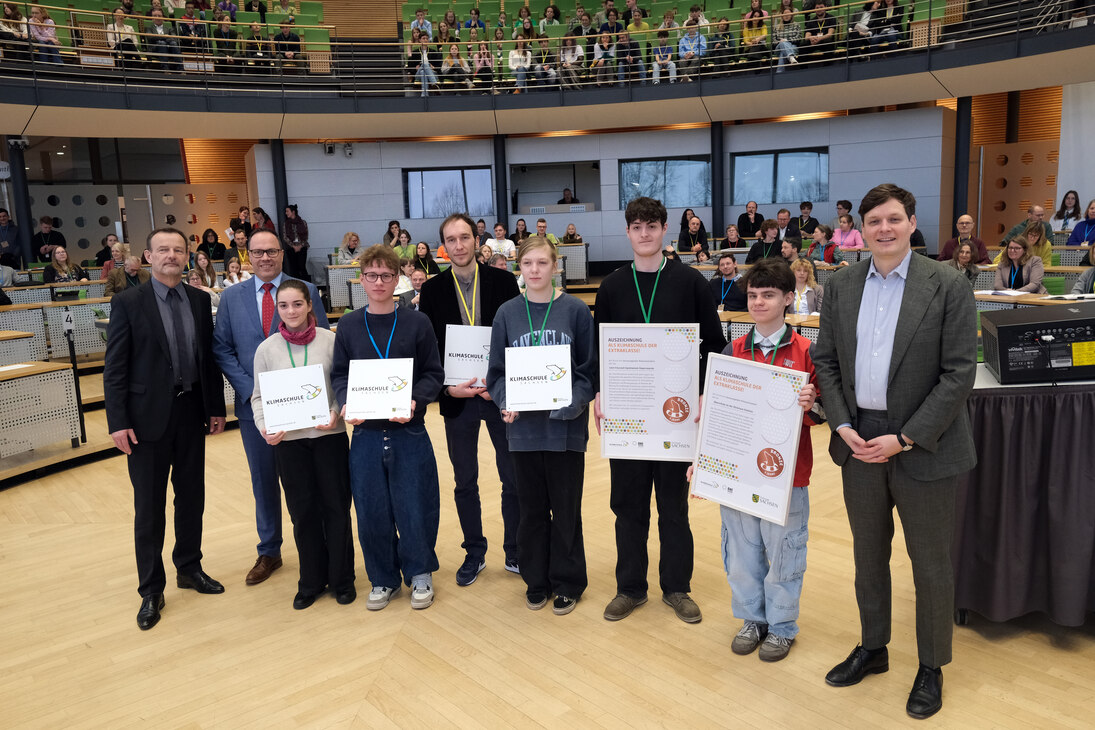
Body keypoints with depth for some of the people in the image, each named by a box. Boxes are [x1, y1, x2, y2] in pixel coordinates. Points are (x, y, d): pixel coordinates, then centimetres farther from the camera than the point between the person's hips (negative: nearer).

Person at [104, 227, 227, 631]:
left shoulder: (200, 300, 5)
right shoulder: (128, 302, -7)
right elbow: (114, 368, -8)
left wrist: (216, 407, 7)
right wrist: (118, 422, -12)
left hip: (191, 412, 4)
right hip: (148, 416, -4)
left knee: (191, 496, 15)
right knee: (149, 507, 5)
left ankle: (189, 568, 33)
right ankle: (151, 590, 18)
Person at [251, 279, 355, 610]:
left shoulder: (330, 340, -4)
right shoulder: (267, 349, 1)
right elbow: (259, 396, 6)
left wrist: (336, 414, -16)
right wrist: (264, 427, -10)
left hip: (329, 435, -1)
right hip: (288, 440, 2)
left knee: (336, 507, 7)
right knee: (303, 511, 11)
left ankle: (342, 579, 24)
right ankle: (311, 580, 27)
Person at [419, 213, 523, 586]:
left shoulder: (504, 281, -1)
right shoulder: (432, 289, 2)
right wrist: (447, 388, -12)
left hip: (500, 392, -1)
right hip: (456, 398, 1)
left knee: (513, 478, 6)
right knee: (465, 482, 11)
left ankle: (515, 552, 23)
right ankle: (474, 552, 28)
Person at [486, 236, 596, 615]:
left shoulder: (575, 310, -2)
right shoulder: (507, 313, 4)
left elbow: (590, 369, -1)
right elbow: (496, 371, 6)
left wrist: (573, 402, -17)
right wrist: (505, 402, -12)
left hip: (565, 425, -2)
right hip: (523, 427, 2)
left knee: (565, 508, 9)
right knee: (532, 507, 13)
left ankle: (567, 583, 26)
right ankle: (537, 580, 30)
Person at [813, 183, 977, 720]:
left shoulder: (948, 287, -8)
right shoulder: (841, 285, 4)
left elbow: (959, 372, -11)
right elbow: (826, 360, 7)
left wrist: (906, 439, -15)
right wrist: (842, 424, -6)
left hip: (923, 445, -3)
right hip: (859, 441, 4)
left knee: (930, 564, 10)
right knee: (868, 554, 18)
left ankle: (931, 666, 30)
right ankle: (872, 649, 37)